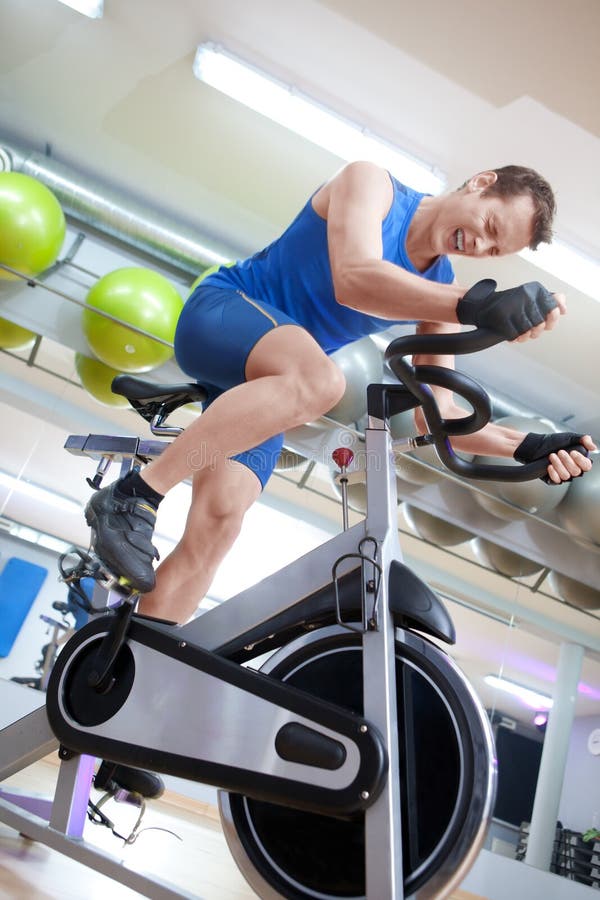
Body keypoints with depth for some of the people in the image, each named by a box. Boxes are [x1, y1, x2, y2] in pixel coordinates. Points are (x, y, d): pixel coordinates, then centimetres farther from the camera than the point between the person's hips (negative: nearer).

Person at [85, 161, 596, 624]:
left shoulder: (442, 292, 4)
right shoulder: (371, 184, -9)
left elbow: (436, 413, 0)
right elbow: (355, 278, -30)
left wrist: (526, 447, -15)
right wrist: (475, 305, -44)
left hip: (265, 385, 5)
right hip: (222, 312, -5)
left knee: (221, 514, -17)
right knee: (318, 380, -38)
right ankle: (133, 495, -30)